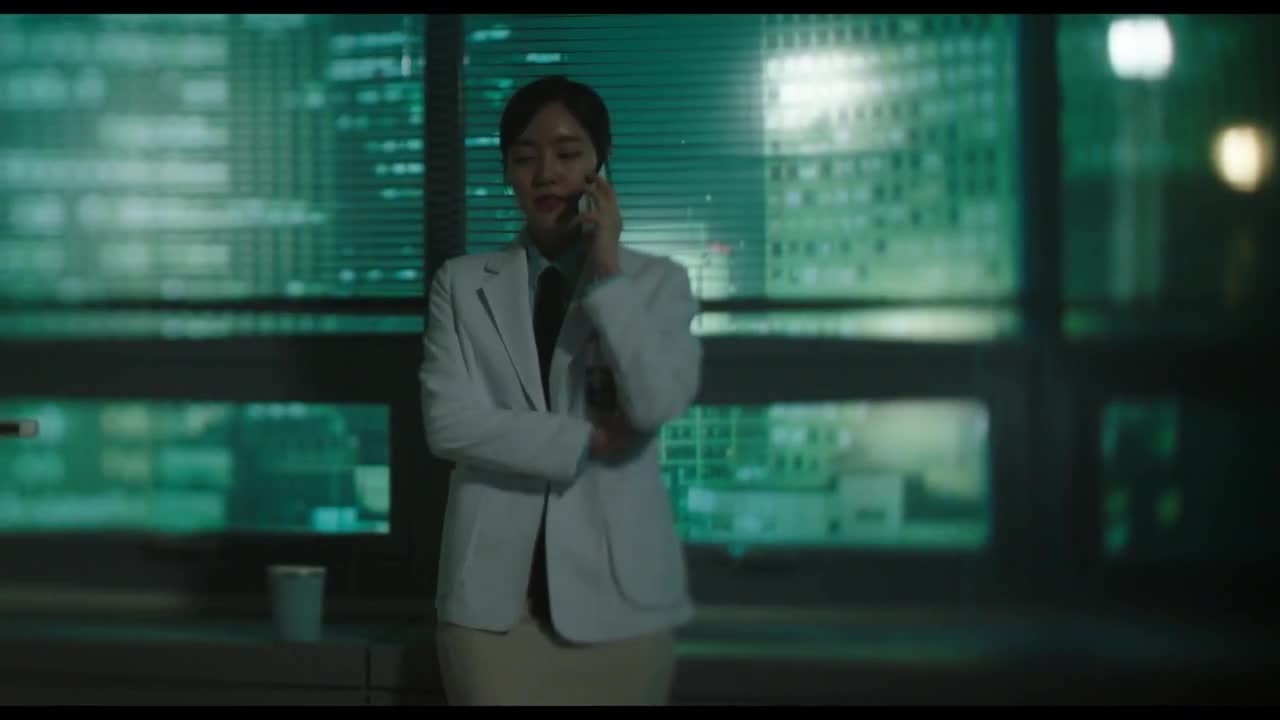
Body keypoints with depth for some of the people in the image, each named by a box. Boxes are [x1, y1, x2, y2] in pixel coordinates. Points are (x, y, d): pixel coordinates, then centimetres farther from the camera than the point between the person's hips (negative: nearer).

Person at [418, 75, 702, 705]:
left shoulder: (657, 282, 4)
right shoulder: (461, 284, 6)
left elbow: (659, 404, -12)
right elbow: (449, 423, -5)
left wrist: (608, 273, -11)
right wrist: (586, 442, -9)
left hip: (615, 583, 0)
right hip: (494, 585, 1)